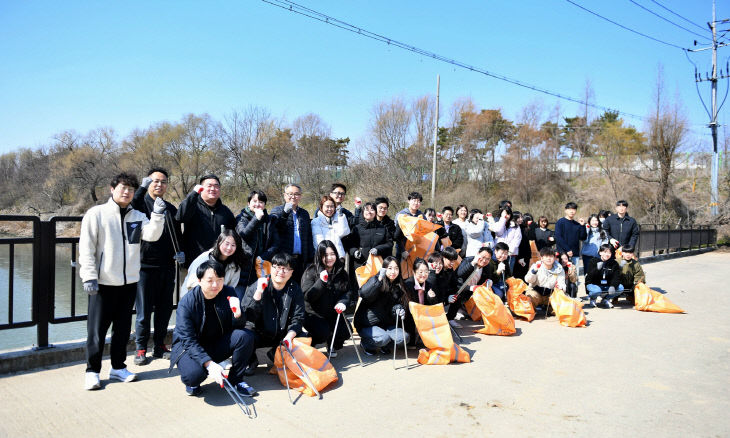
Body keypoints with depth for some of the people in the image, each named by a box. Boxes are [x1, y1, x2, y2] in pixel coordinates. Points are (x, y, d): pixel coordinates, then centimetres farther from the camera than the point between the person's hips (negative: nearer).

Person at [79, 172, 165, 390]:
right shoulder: (96, 213, -2)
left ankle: (118, 367, 25)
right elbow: (86, 248, -5)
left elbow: (151, 235, -7)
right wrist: (89, 276, -11)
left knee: (123, 327, 13)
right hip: (103, 282, -4)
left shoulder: (138, 216, 9)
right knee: (97, 328, 3)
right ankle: (92, 371, 15)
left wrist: (157, 216, -21)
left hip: (129, 281, 4)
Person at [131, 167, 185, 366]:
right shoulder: (141, 203, 0)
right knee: (144, 311, 2)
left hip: (167, 267, 5)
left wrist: (180, 251, 6)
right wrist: (142, 188, -26)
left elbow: (178, 235, 23)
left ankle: (160, 346, 24)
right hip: (145, 265, -5)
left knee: (165, 309, 11)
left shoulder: (171, 209, 15)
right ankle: (141, 348, 16)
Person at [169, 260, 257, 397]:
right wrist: (209, 364, -37)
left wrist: (237, 315, -34)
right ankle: (192, 382, 5)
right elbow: (189, 341, -24)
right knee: (194, 373, -35)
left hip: (218, 344, 4)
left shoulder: (229, 293, -11)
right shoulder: (187, 302, -21)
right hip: (189, 346, -3)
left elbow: (239, 327, -9)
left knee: (246, 336, -23)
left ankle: (235, 380, -4)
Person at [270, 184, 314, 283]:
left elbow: (309, 238, 17)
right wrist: (284, 212, -25)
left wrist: (310, 259, 12)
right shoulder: (277, 210, 7)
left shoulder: (304, 213, 17)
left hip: (300, 260, 4)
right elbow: (273, 228, -13)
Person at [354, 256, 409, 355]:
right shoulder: (375, 280, -13)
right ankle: (366, 343, 2)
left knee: (405, 337, -15)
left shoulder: (398, 286, 5)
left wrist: (399, 310, -13)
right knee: (383, 338, -30)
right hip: (367, 324, -5)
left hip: (386, 324, 6)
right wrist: (379, 279, -35)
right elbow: (363, 294, -30)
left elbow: (397, 303, 11)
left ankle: (384, 345, 13)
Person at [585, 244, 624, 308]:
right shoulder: (593, 261, -9)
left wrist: (613, 286, -30)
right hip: (593, 285, -4)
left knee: (621, 288, -21)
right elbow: (589, 277, -16)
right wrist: (597, 269, -34)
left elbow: (616, 277, -10)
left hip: (607, 286, 4)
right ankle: (592, 298, 3)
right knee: (597, 291, -37)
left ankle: (606, 299, 6)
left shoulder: (614, 264, 0)